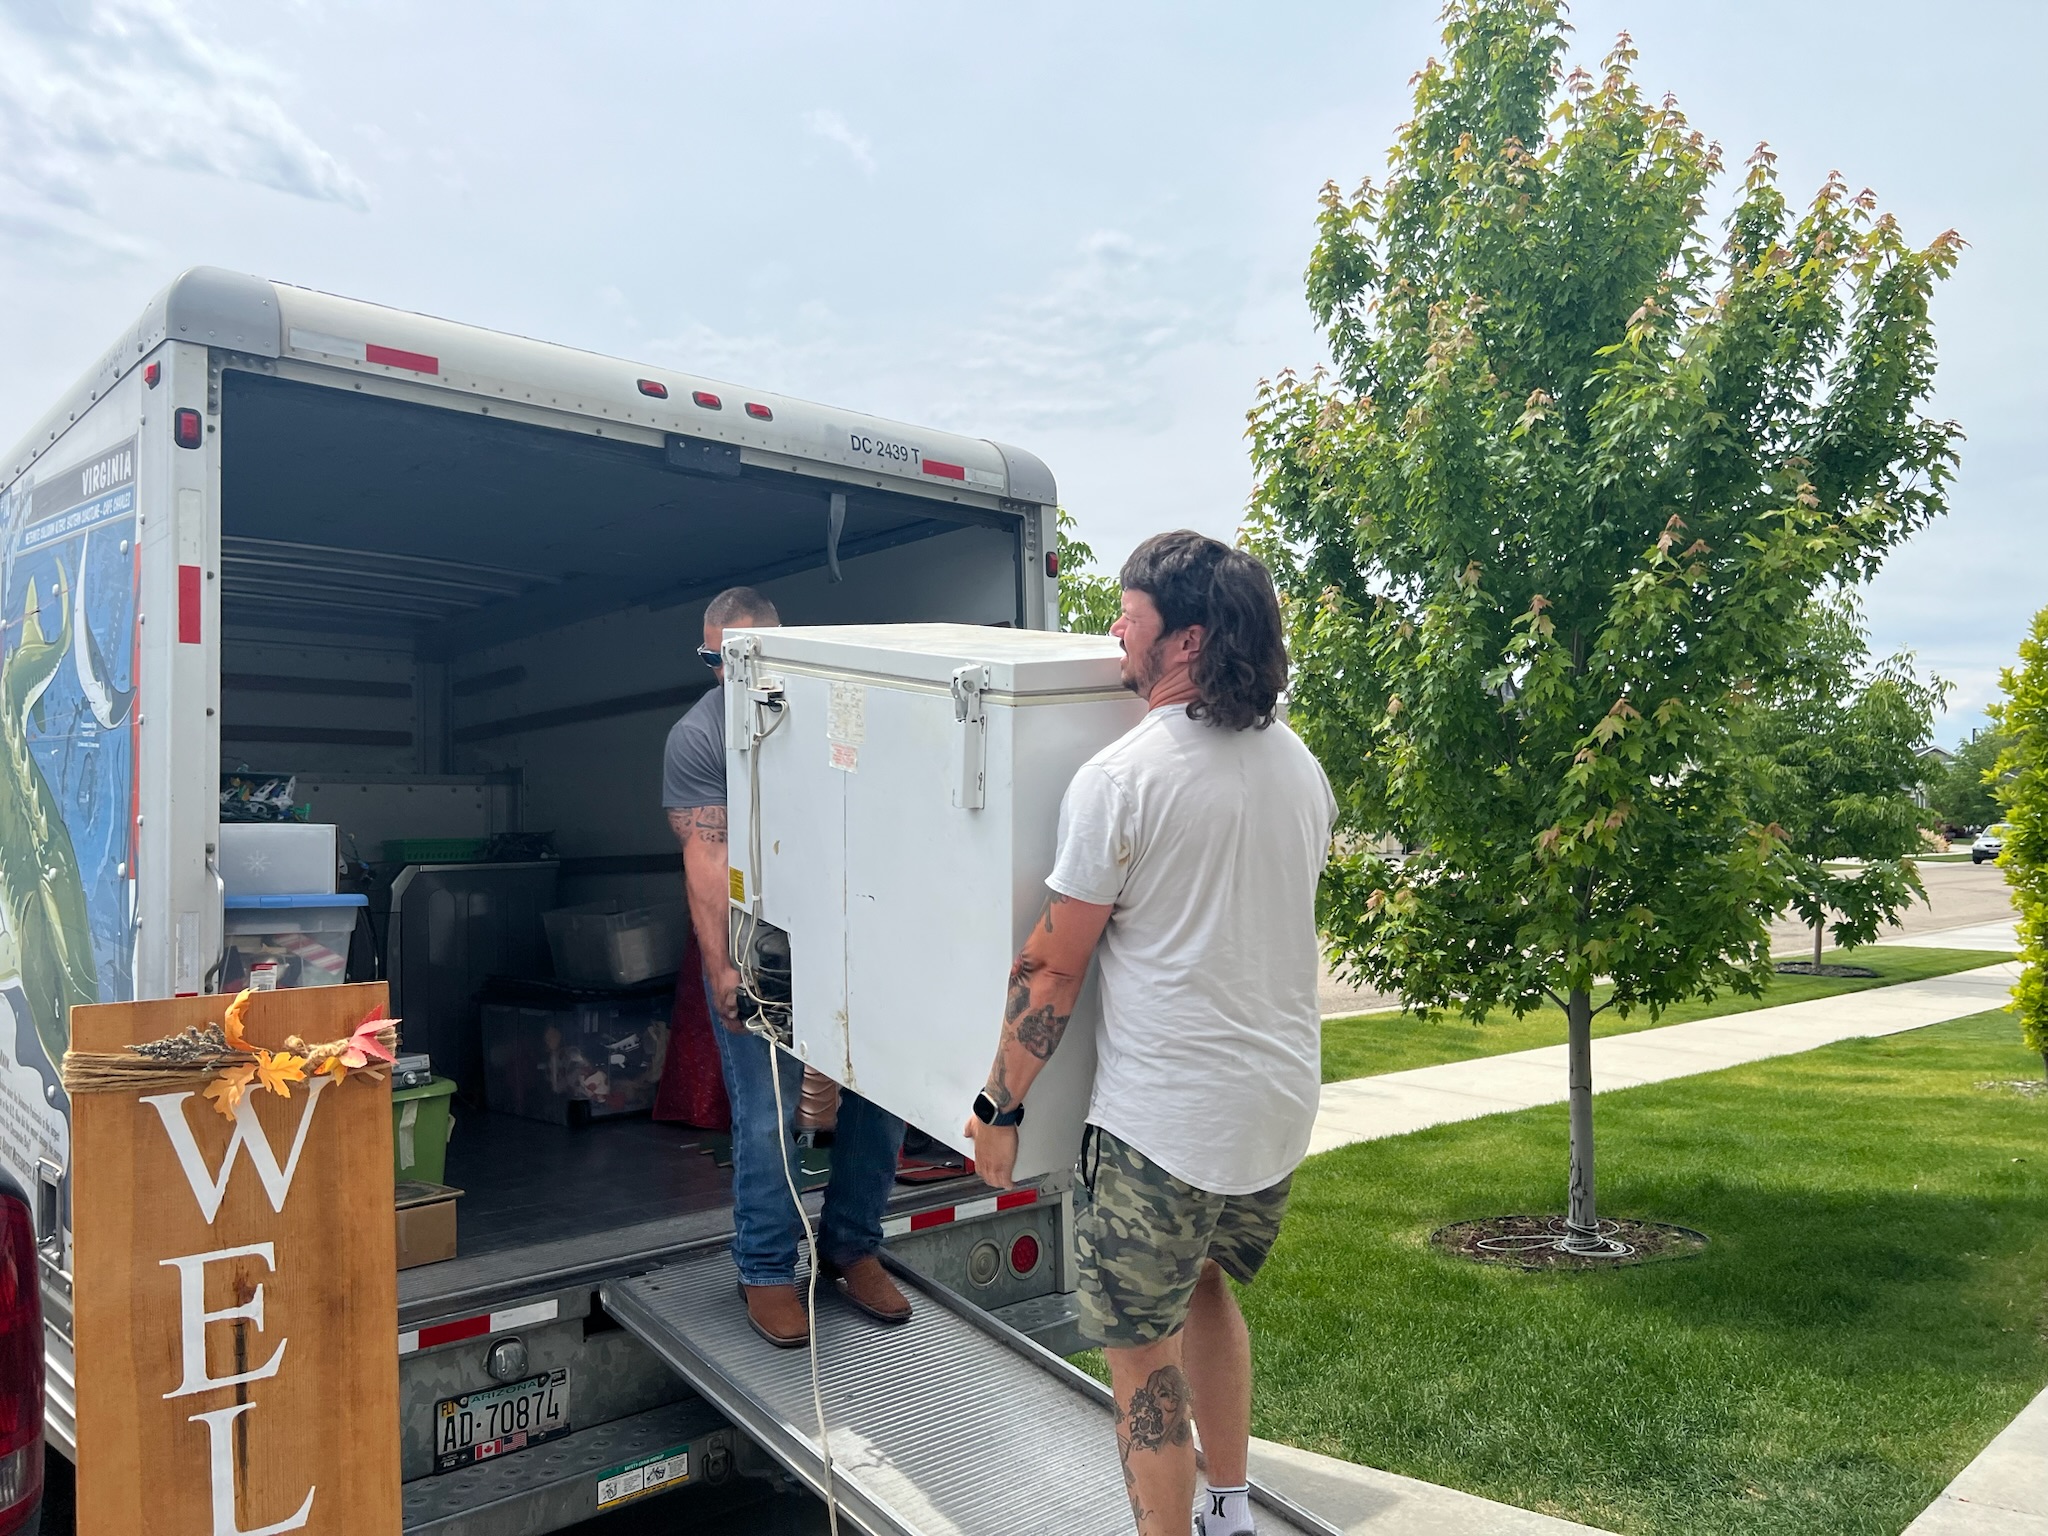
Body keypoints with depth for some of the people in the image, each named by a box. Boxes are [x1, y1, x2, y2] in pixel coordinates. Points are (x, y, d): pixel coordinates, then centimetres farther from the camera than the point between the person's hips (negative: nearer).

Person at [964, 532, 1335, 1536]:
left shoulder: (1120, 779, -18)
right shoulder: (1302, 766, 3)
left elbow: (1053, 969, -14)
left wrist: (999, 1108, -4)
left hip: (1163, 1118, -7)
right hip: (1283, 1106, 8)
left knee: (1142, 1351, 9)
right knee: (1207, 1286, 28)